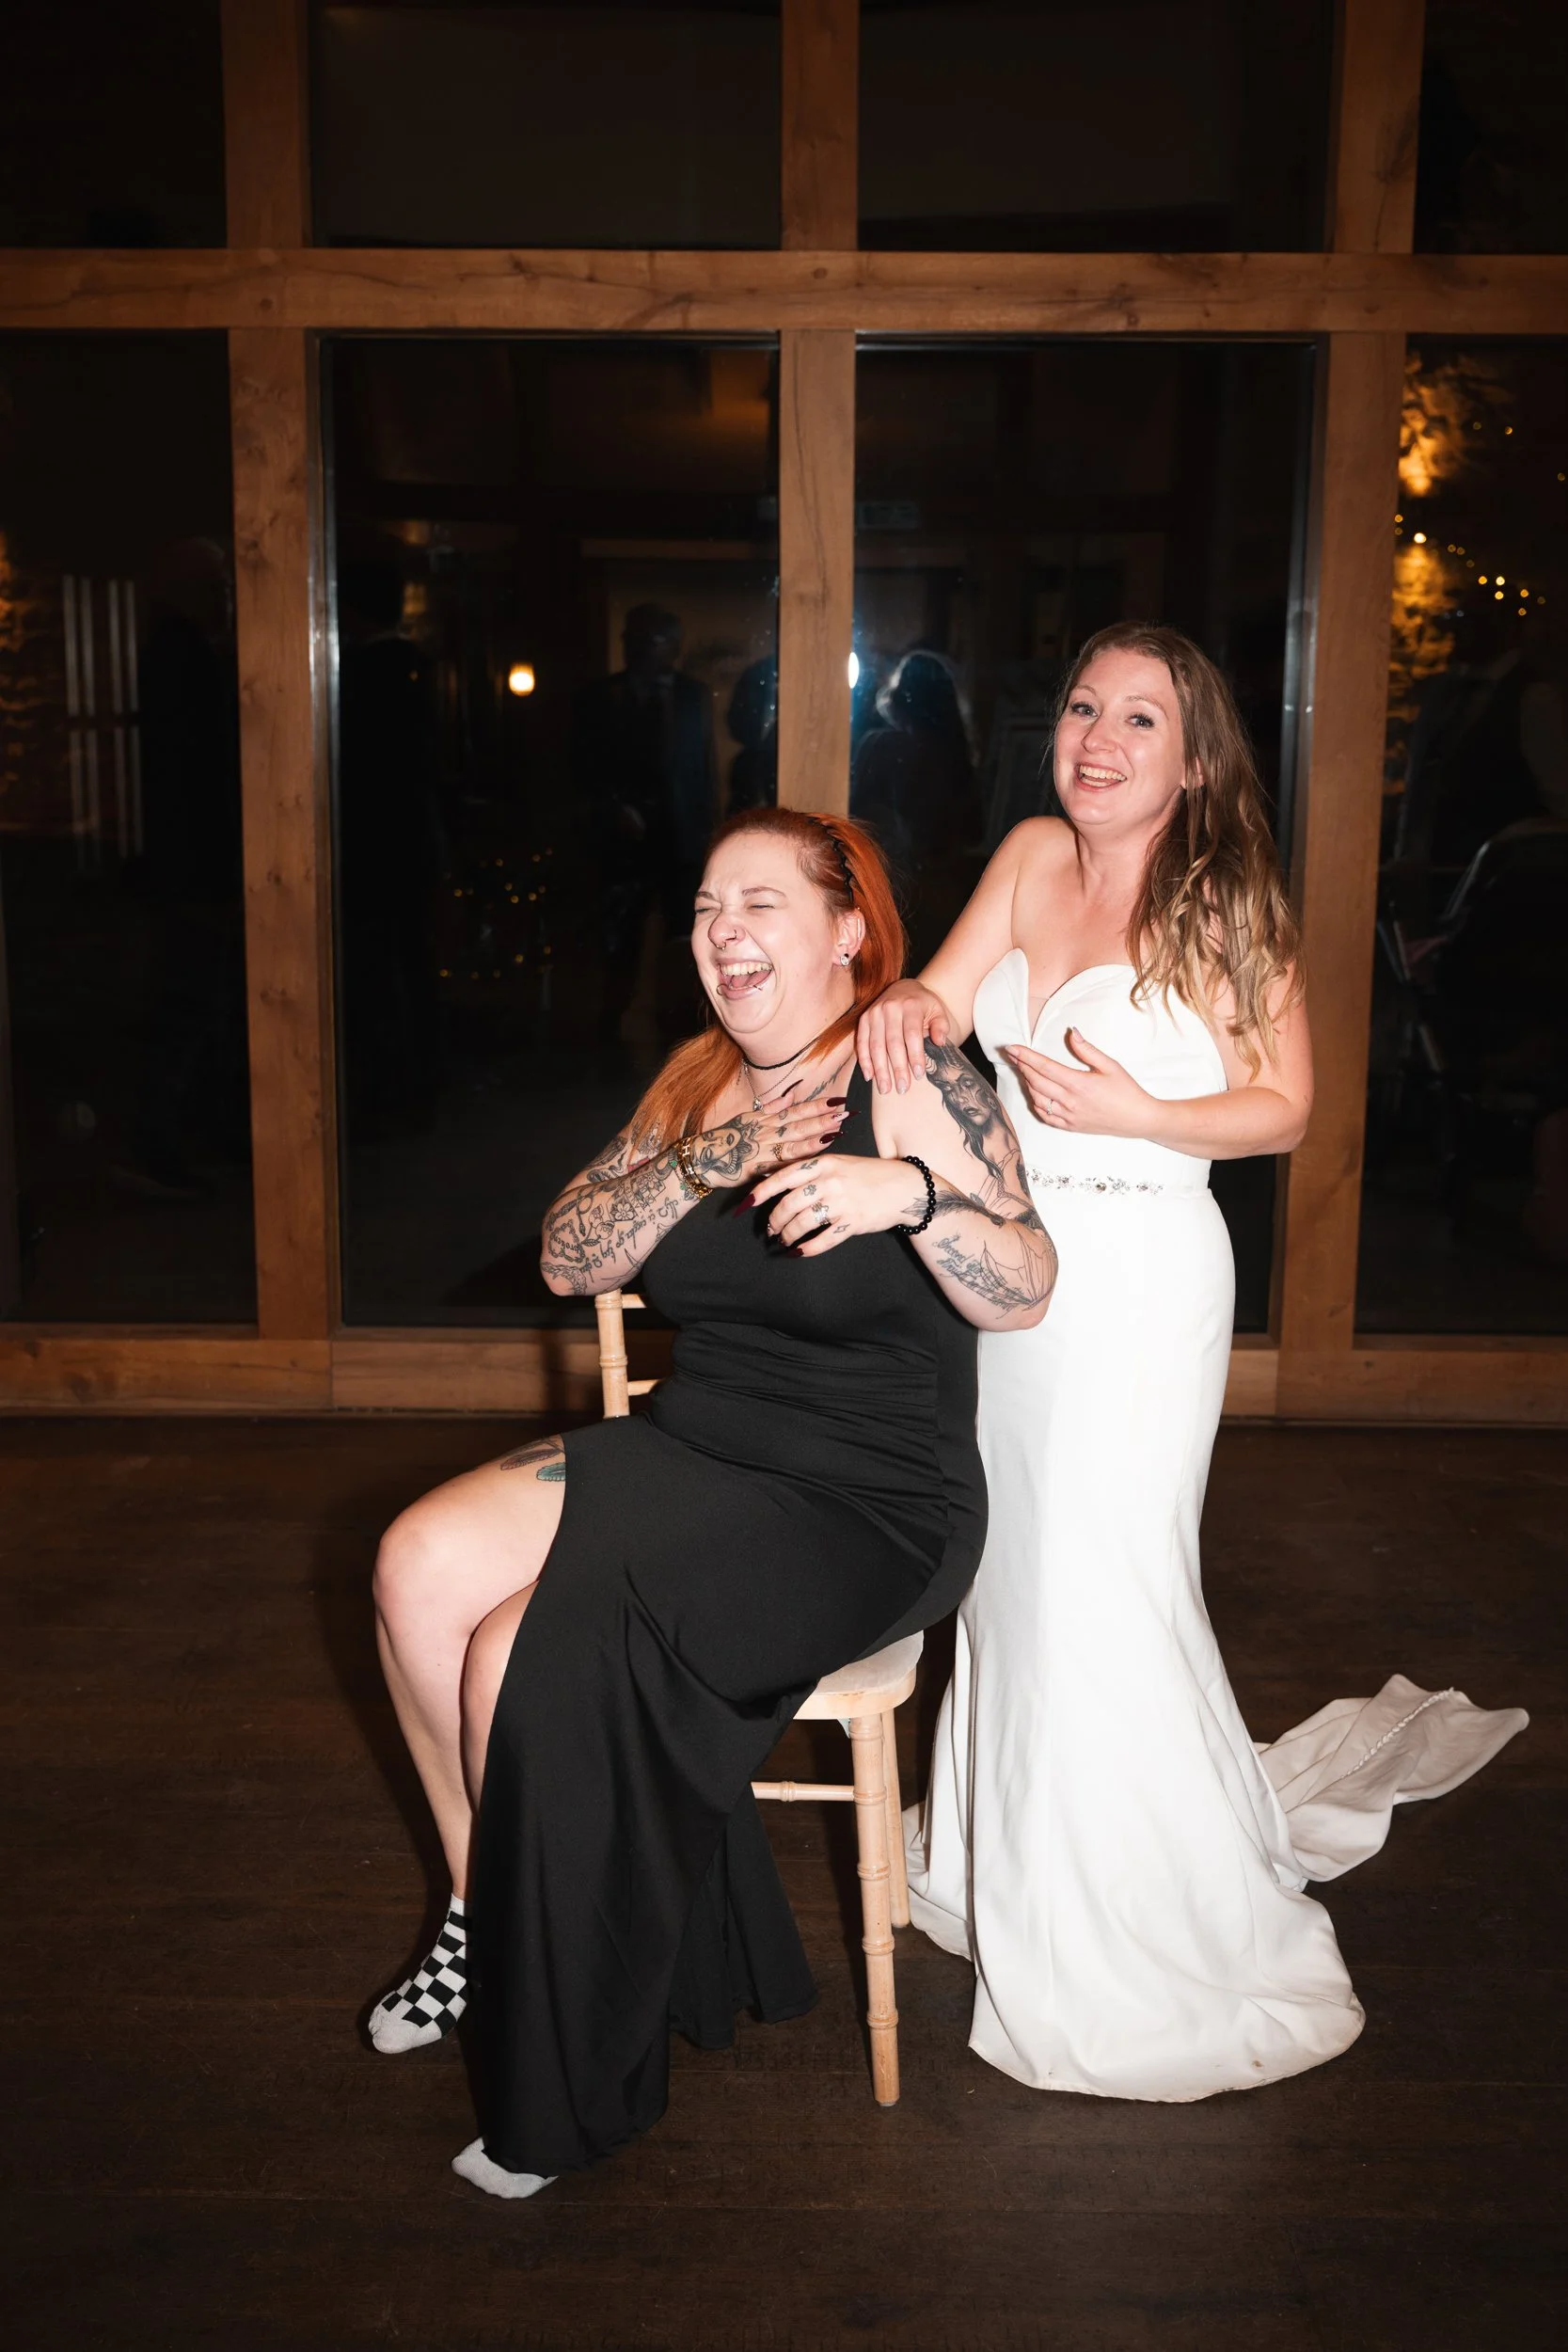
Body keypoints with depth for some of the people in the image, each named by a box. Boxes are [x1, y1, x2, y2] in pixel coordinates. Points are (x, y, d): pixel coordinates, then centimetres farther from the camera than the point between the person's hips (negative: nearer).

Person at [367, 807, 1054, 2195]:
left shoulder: (916, 1084, -11)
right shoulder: (699, 1081, 9)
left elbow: (1025, 1294, -20)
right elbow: (569, 1258, 1)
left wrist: (911, 1193, -38)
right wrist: (703, 1166, -16)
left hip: (866, 1506, -7)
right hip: (693, 1453, 7)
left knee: (535, 1665, -21)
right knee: (420, 1567, -12)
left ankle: (563, 2084, 2)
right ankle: (482, 1918, 11)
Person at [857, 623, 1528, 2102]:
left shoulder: (1223, 905, -9)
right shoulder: (1033, 857, 6)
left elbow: (1284, 1108, -6)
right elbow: (940, 1003, 0)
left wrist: (1137, 1115, -20)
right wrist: (908, 1009, -23)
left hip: (1138, 1274, -6)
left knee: (1100, 1589, -1)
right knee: (1013, 1573, 16)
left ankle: (1145, 1936, 20)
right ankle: (1016, 1873, 38)